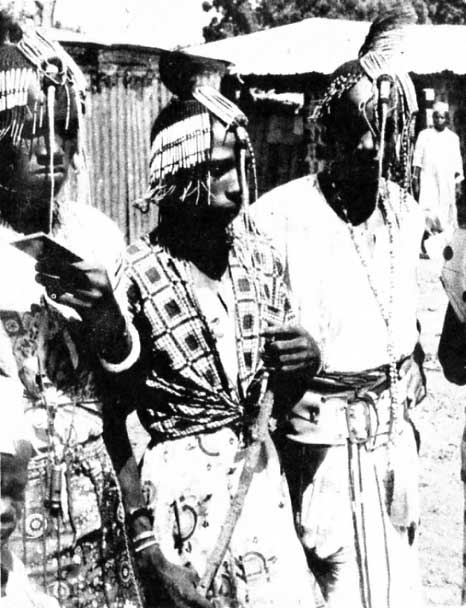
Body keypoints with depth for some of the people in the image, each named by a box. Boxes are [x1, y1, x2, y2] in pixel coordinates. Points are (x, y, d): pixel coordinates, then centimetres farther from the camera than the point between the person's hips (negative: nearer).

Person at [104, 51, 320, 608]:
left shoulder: (258, 257, 0)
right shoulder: (136, 277, -15)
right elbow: (111, 420, -9)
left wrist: (307, 355, -11)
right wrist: (144, 534, -13)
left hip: (262, 474, 4)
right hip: (181, 486, -4)